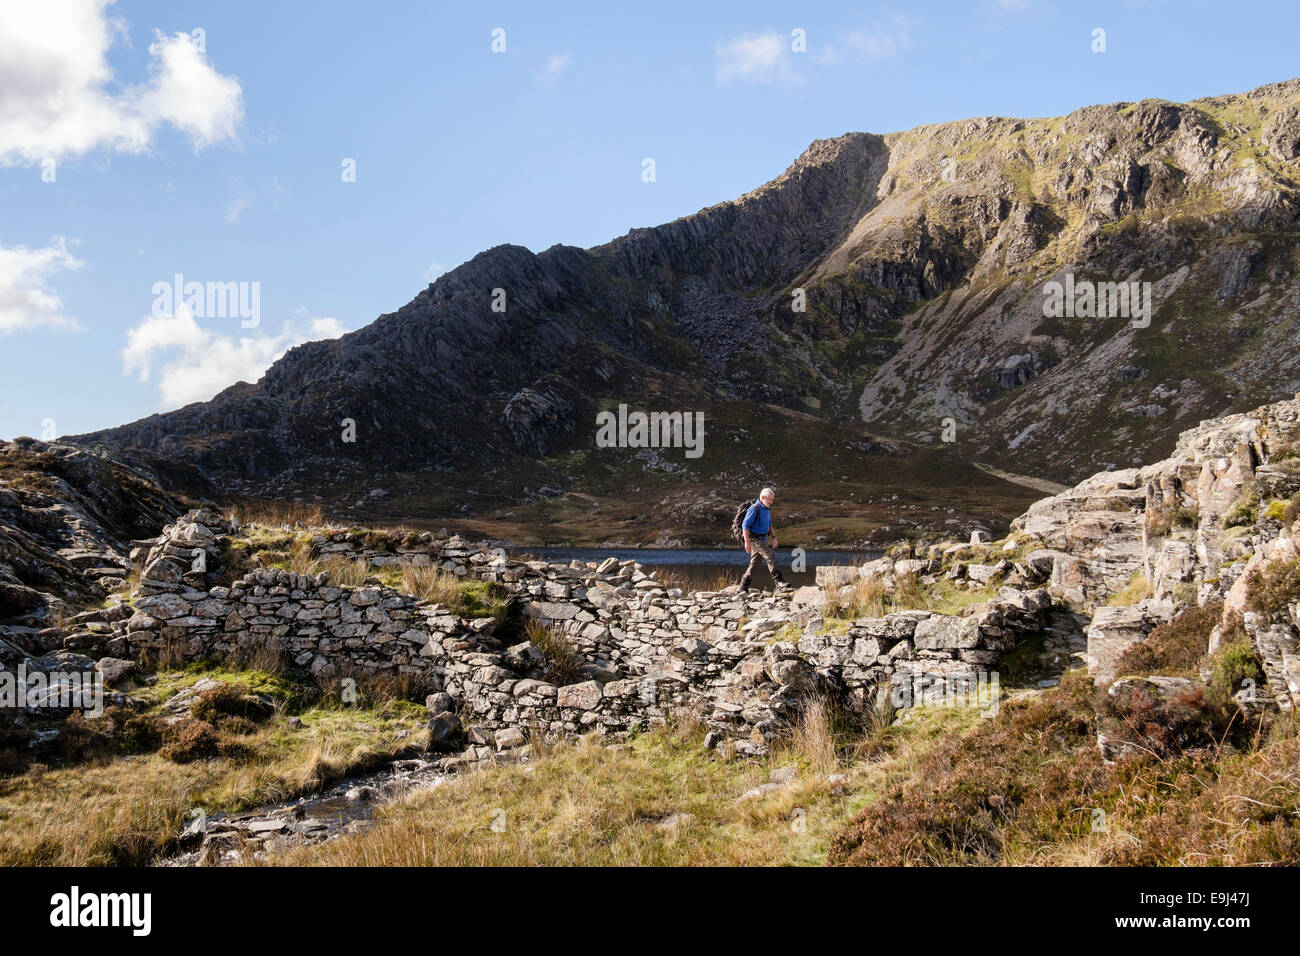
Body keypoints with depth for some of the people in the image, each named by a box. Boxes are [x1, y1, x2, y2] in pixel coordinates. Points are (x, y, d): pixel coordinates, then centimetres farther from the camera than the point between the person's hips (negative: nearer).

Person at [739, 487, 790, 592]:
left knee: (754, 564, 10)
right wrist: (747, 542, -22)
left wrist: (774, 537, 10)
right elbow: (745, 525, -17)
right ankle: (779, 583, -25)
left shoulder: (767, 509, 14)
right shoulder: (754, 509, -14)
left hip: (762, 540, 9)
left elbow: (769, 525, 24)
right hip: (754, 539, -9)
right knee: (770, 556, -20)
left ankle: (743, 587, 17)